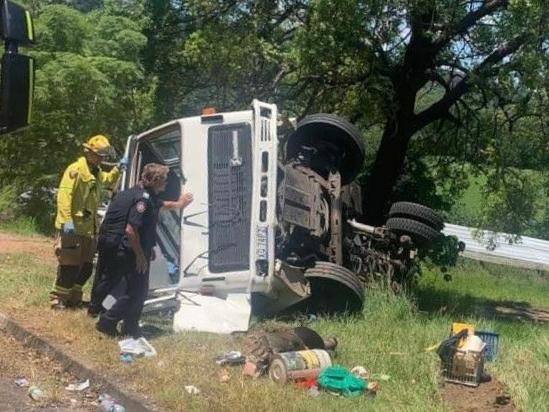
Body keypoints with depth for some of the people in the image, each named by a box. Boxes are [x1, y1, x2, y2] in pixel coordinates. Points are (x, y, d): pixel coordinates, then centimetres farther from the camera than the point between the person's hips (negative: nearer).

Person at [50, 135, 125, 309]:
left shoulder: (96, 172, 15)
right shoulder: (76, 169, -15)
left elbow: (108, 180, 36)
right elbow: (64, 195, -23)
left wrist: (117, 169, 16)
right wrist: (67, 220, -29)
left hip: (88, 228, 9)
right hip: (72, 227, -9)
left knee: (86, 266, 14)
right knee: (70, 265, -4)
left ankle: (74, 297, 26)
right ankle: (57, 299, 7)